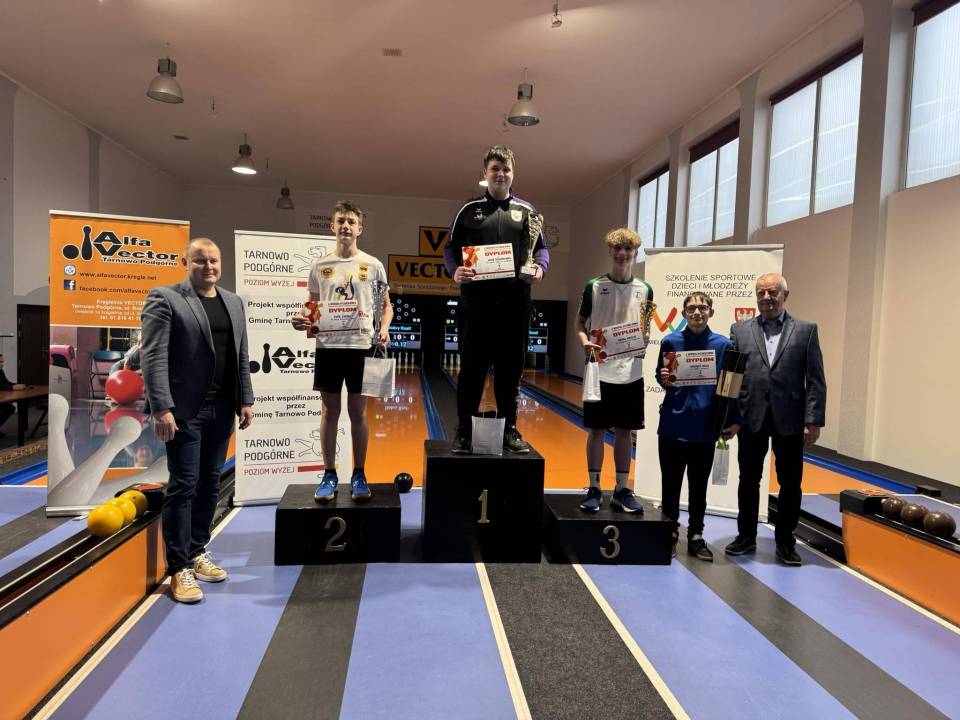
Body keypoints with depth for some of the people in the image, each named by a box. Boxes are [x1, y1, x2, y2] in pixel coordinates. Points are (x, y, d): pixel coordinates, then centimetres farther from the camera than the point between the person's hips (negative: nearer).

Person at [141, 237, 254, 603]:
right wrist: (161, 408, -18)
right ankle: (179, 569, 8)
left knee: (209, 483, 12)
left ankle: (197, 552, 25)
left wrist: (246, 399, 9)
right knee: (183, 486, -1)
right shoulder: (164, 298, -5)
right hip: (184, 409, -6)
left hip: (222, 409, 6)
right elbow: (153, 358, -12)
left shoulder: (233, 302, 14)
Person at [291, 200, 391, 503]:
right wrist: (301, 319, -9)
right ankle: (329, 475, 17)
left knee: (358, 412, 5)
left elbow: (386, 305, 8)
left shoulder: (373, 265, 4)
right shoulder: (320, 266, 8)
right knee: (329, 411, 7)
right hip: (328, 345, 1)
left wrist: (383, 329, -11)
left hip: (360, 345, -1)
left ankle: (359, 475, 16)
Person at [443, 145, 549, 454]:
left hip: (515, 302, 2)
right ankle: (464, 431, 13)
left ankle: (509, 429, 18)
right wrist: (455, 271, -10)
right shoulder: (469, 209, 9)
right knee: (472, 368, 3)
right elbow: (450, 247, 10)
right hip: (476, 300, -1)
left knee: (511, 369, 7)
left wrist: (539, 268, -5)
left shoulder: (526, 210, 13)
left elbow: (541, 248, 16)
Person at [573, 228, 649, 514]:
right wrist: (585, 342, -14)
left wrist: (645, 340, -9)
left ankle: (622, 490, 20)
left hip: (631, 371, 2)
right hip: (601, 369, -2)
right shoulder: (594, 286, 0)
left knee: (625, 431, 8)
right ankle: (594, 489, 15)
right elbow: (580, 322, 5)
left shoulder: (645, 290, 6)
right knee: (596, 430, 4)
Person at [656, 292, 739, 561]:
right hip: (673, 424, 0)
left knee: (699, 487, 11)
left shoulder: (723, 345, -1)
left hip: (705, 427, 0)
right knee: (671, 484, 10)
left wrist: (732, 420, -1)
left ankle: (696, 537, 24)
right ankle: (670, 534, 24)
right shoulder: (671, 341, -1)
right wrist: (664, 380, -14)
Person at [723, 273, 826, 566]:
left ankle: (785, 542, 23)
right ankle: (746, 536, 26)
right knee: (749, 480, 11)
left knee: (790, 483, 7)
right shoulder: (740, 330, 6)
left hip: (789, 419, -1)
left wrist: (814, 421, -7)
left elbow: (815, 381, 0)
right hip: (751, 418, 1)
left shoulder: (806, 330, 4)